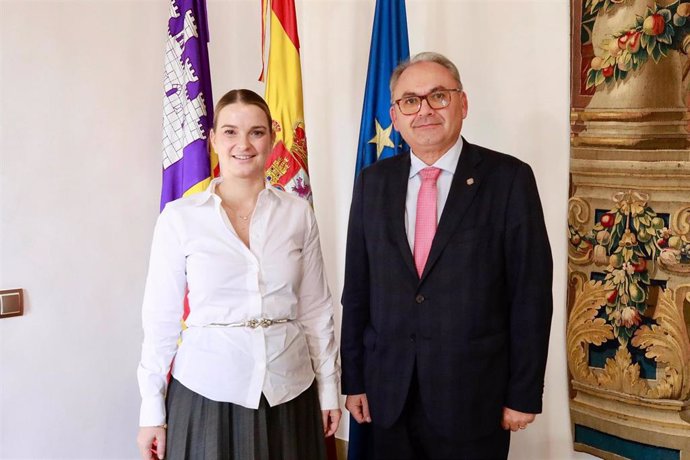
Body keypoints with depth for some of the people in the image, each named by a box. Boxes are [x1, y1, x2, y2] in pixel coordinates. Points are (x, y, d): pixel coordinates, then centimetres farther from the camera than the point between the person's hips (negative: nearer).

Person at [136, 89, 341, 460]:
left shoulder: (298, 213, 2)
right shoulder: (179, 217, -4)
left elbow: (315, 308, 7)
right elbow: (161, 315, -1)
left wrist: (329, 386, 8)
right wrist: (152, 410, -1)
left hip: (288, 391, 2)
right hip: (206, 391, -2)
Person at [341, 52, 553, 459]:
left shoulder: (509, 178, -8)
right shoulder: (373, 182, 4)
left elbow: (531, 293, -7)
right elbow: (357, 288, 6)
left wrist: (524, 394, -7)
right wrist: (354, 379, 6)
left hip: (474, 395, -3)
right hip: (390, 394, 3)